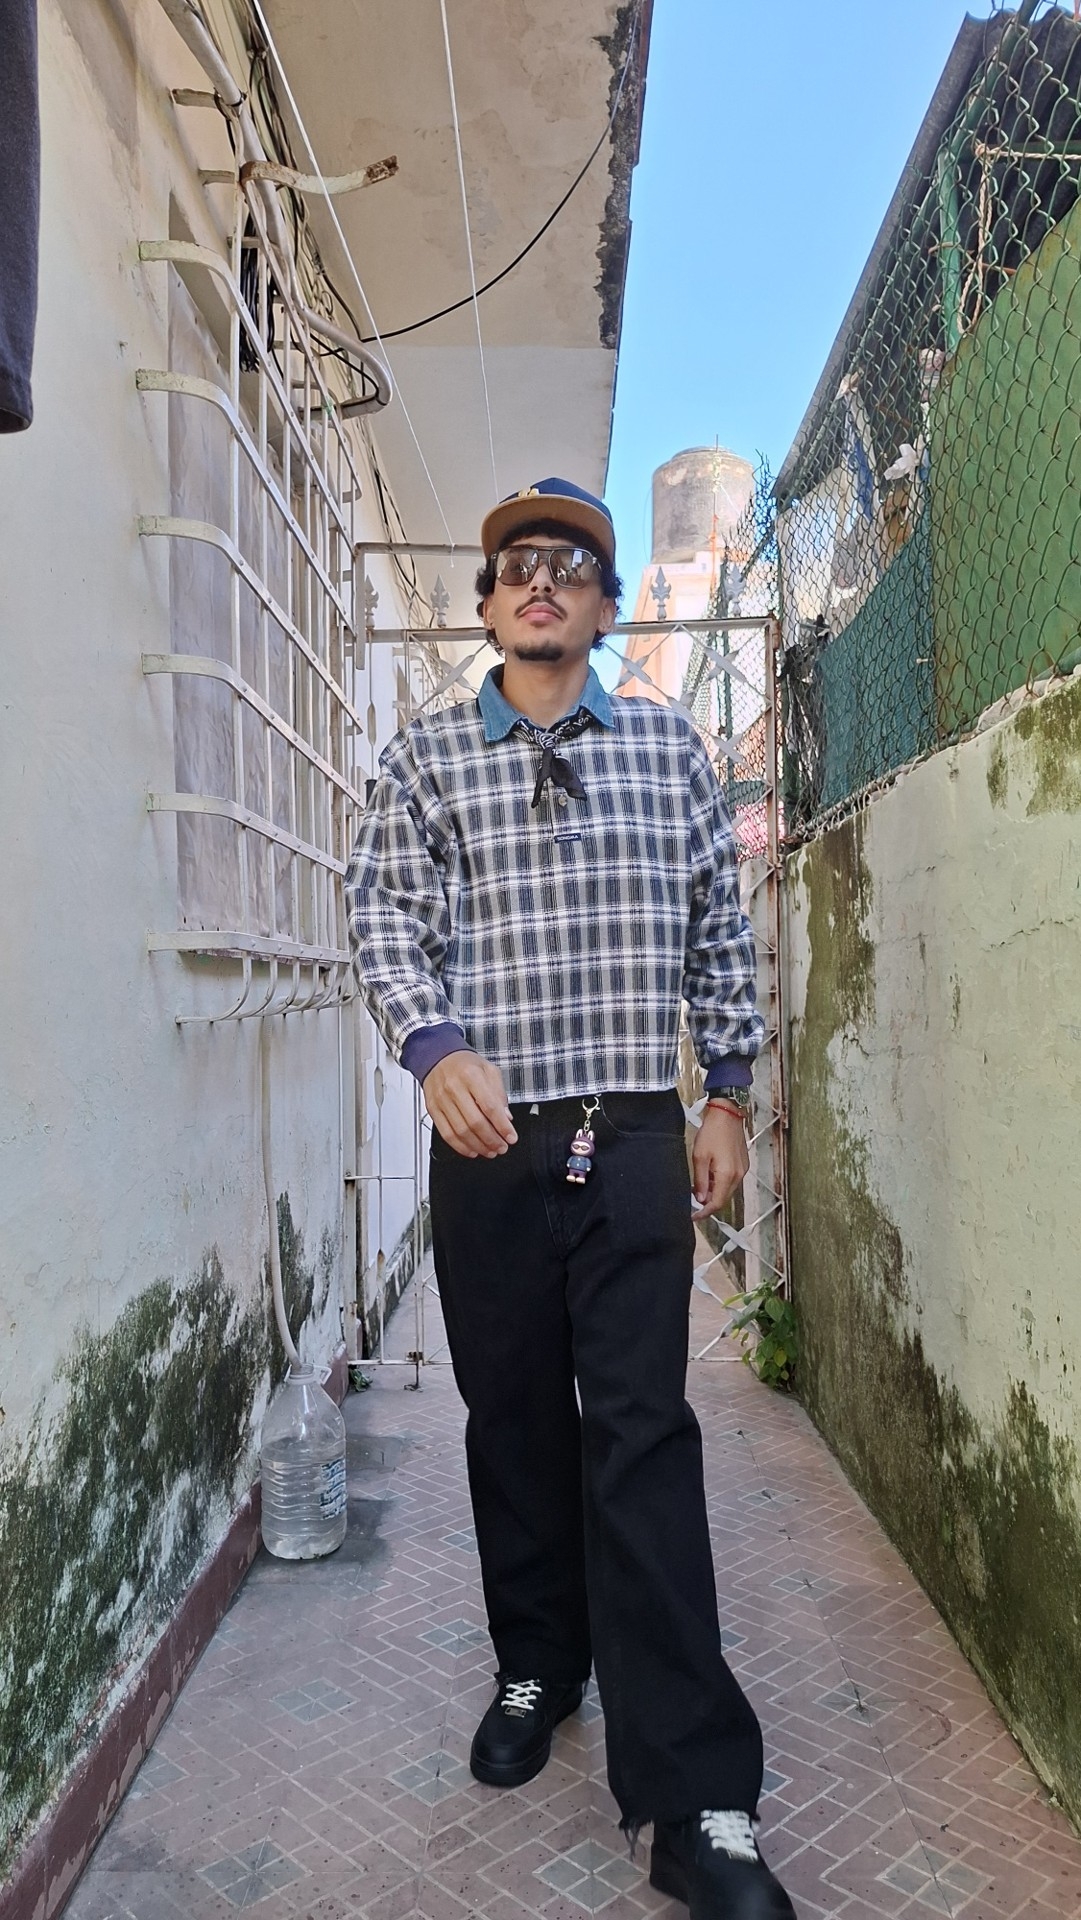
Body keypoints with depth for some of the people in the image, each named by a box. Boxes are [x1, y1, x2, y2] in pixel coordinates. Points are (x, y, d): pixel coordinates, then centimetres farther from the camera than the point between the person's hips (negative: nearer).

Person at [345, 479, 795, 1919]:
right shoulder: (425, 757, 8)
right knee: (515, 1419, 12)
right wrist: (436, 1049, -18)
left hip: (637, 1141, 0)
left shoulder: (670, 748, 10)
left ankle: (698, 1804, 5)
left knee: (642, 1435, -3)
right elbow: (383, 917, 0)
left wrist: (731, 1096, 8)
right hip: (488, 1142, 1)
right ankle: (539, 1668, 35)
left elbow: (720, 930, 11)